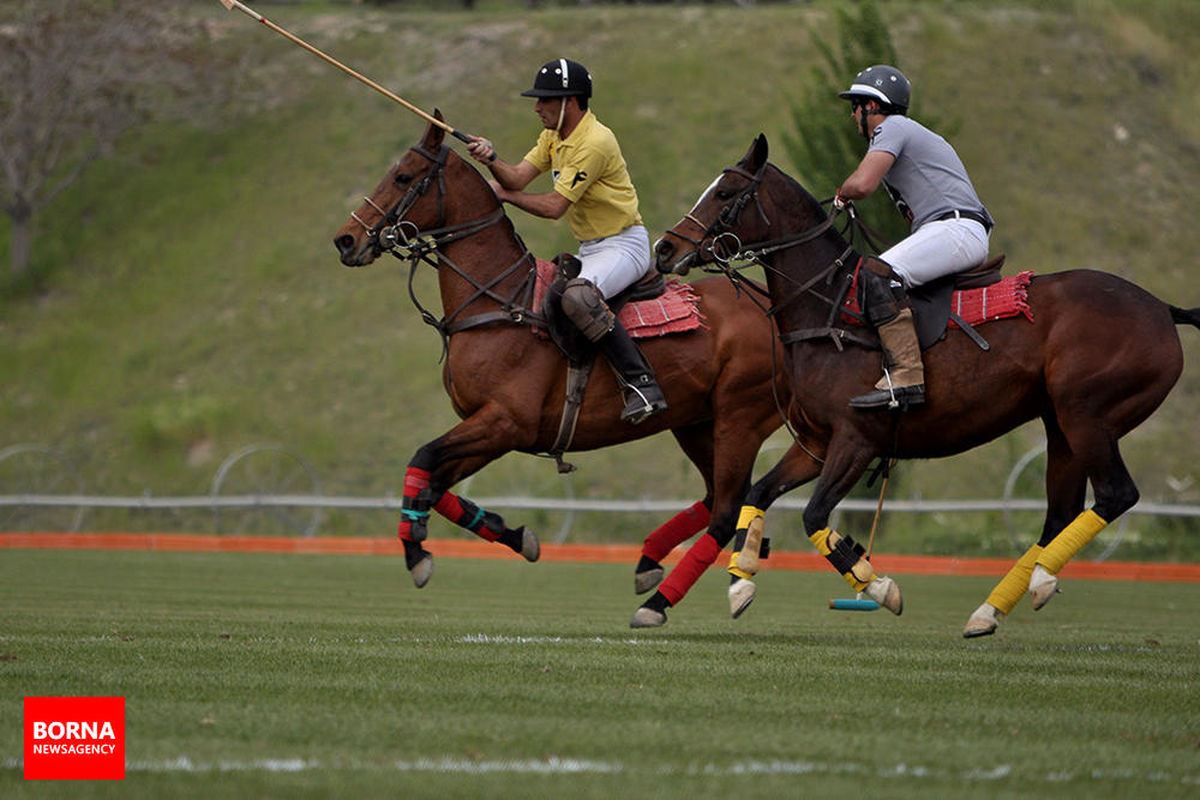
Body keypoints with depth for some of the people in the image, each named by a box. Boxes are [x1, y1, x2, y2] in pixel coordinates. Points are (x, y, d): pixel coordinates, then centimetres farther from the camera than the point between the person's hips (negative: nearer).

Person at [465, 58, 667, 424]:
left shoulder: (594, 143, -20)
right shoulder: (554, 136, 10)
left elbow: (554, 206, -21)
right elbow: (518, 176, 0)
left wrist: (506, 195, -8)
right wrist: (492, 161, -21)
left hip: (624, 245, -10)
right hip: (589, 249, 10)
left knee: (578, 296, -36)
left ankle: (641, 383, -36)